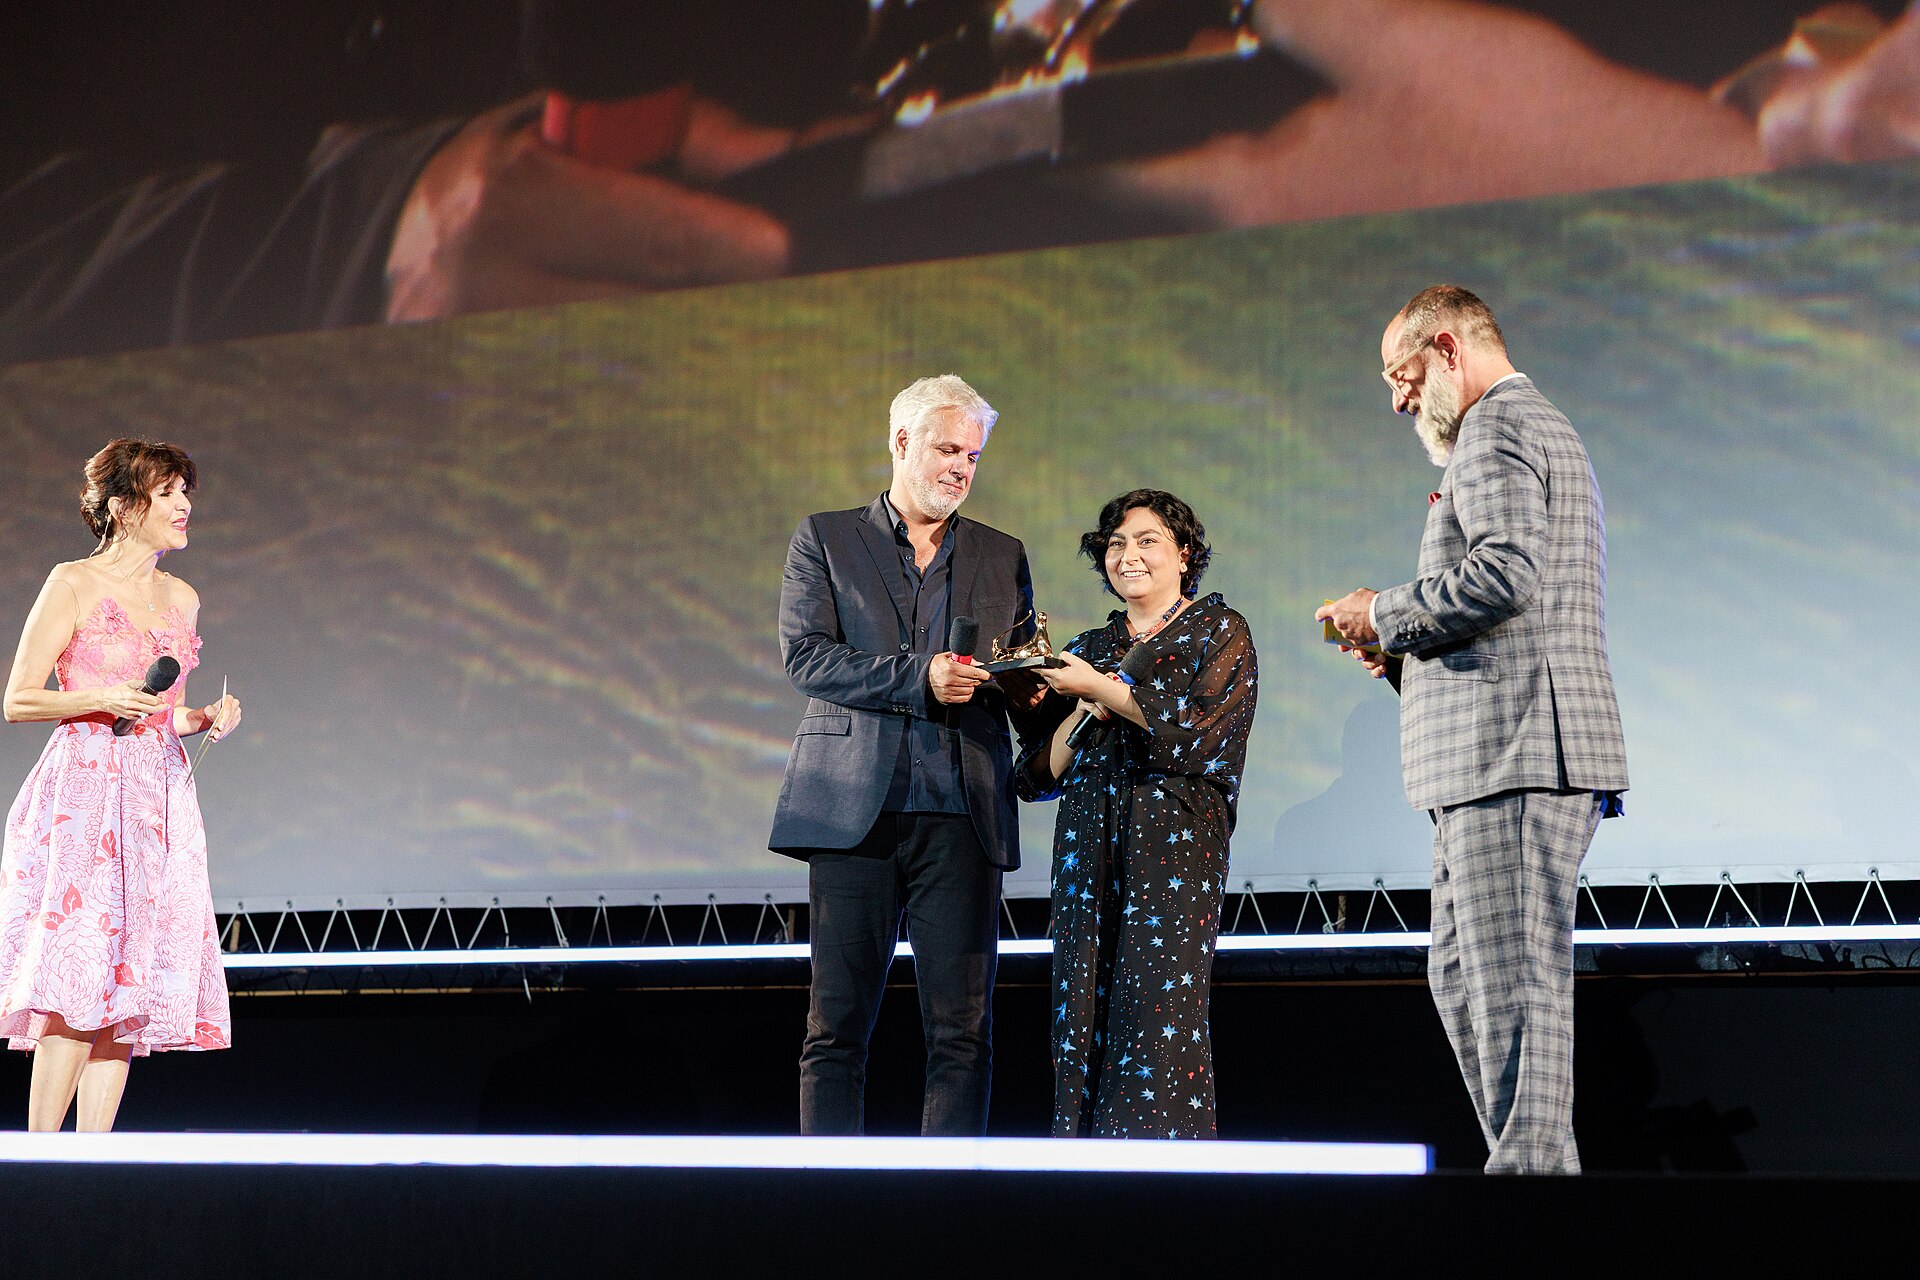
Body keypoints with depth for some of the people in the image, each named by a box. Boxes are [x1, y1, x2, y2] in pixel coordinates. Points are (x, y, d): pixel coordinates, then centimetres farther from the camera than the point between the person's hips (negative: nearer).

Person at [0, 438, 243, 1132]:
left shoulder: (181, 597, 17)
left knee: (131, 994, 0)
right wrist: (102, 699, -17)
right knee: (80, 984, -15)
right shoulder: (73, 584, -2)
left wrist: (207, 719, 6)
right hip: (84, 791, -6)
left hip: (160, 797, 6)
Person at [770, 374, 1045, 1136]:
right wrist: (918, 677, -16)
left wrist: (1025, 689, -6)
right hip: (855, 812, -2)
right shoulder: (824, 540, 9)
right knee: (837, 1024, -1)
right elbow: (804, 655, -4)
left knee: (962, 1030, -2)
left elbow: (1024, 677, 19)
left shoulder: (1002, 557, 18)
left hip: (961, 816, 2)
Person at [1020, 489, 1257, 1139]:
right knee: (1083, 1021, -3)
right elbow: (1037, 777, 16)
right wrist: (1084, 711, -2)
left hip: (1174, 841, -4)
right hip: (1088, 850, 4)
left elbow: (1201, 732, -10)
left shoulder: (1219, 632, 8)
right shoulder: (1088, 650, 20)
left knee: (1159, 1009, -13)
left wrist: (1103, 687, -9)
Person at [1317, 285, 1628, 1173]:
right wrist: (1408, 649, 16)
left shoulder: (1496, 427, -6)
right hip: (1496, 758, 11)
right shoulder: (1540, 430, 28)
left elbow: (1505, 574, -22)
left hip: (1514, 749, -11)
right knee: (1462, 978, 12)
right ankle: (1535, 1159, 14)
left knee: (1516, 983, -11)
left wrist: (1385, 614, -9)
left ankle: (1532, 1163, -10)